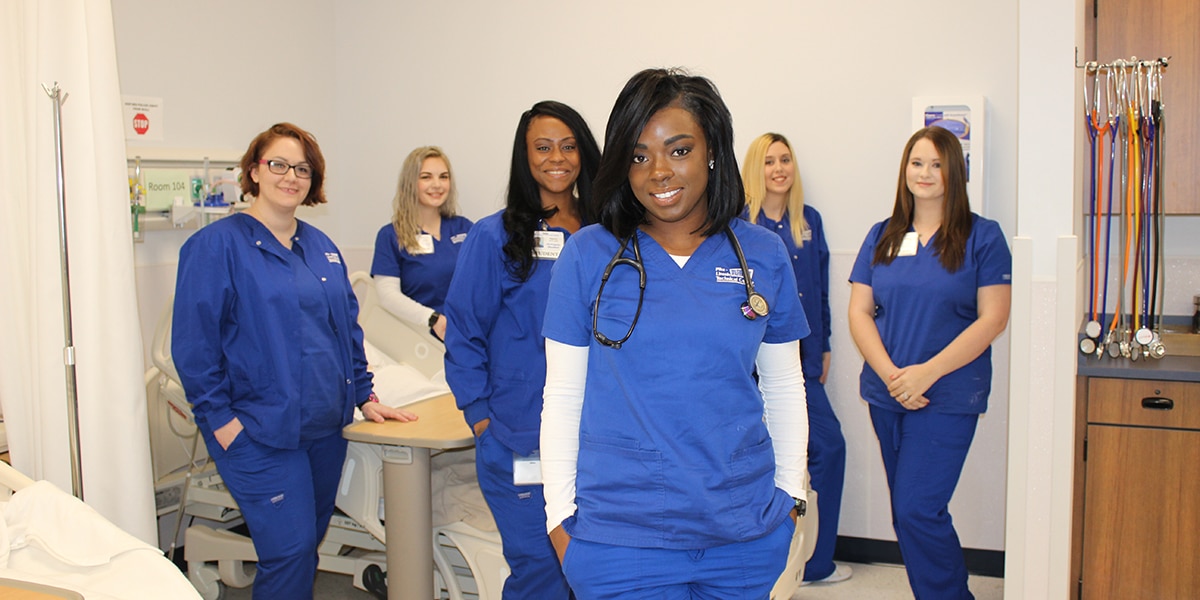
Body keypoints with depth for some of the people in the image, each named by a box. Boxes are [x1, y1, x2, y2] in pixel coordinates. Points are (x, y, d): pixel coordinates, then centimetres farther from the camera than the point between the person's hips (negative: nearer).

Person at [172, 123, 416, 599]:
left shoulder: (322, 248, 12)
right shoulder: (218, 245, -8)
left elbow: (348, 328, 18)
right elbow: (193, 342, -10)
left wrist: (364, 396, 13)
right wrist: (220, 418, -13)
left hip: (326, 427, 7)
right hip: (259, 432, -6)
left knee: (306, 546, 15)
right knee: (290, 551, -7)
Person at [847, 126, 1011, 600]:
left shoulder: (983, 237, -3)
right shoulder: (882, 237, 8)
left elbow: (993, 318, -8)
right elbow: (859, 312, 4)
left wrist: (928, 372, -16)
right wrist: (889, 374, -11)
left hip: (948, 397, -5)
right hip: (886, 396, 5)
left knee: (917, 510, -10)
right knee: (906, 512, 12)